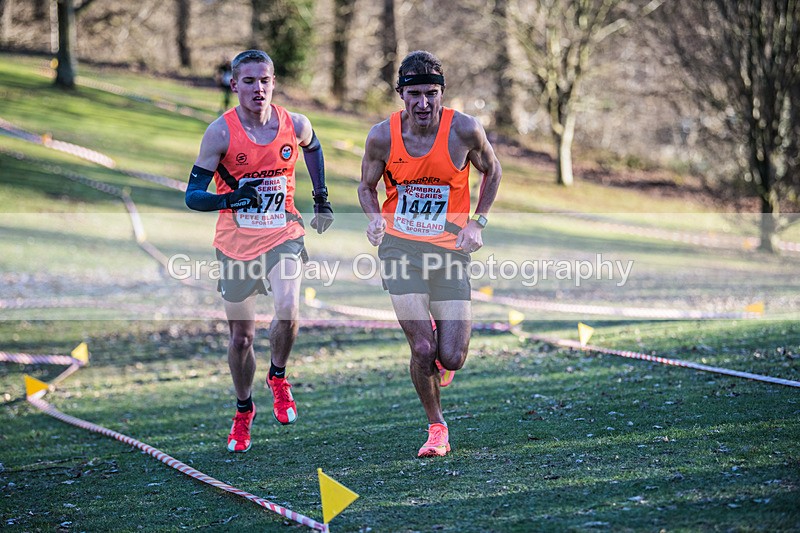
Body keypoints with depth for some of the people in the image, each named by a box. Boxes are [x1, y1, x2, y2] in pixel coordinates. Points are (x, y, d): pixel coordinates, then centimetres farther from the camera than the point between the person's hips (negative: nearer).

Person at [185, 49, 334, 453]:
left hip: (282, 238, 0)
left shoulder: (295, 126, -5)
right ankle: (244, 411, 32)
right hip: (235, 245, 0)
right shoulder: (221, 132, -13)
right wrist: (232, 199, -32)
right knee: (241, 337, 7)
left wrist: (322, 199, 20)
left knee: (288, 312, -25)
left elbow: (312, 148, 21)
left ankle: (278, 377, 6)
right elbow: (193, 196, -13)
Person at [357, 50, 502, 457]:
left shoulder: (465, 130, -10)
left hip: (449, 250, 0)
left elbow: (491, 171, 9)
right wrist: (375, 218, -10)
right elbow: (367, 186, 10)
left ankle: (444, 349, 35)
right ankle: (436, 429, 13)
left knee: (451, 358, -5)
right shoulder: (383, 136, -7)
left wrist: (477, 222, -1)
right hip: (400, 248, 0)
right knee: (422, 350, -12)